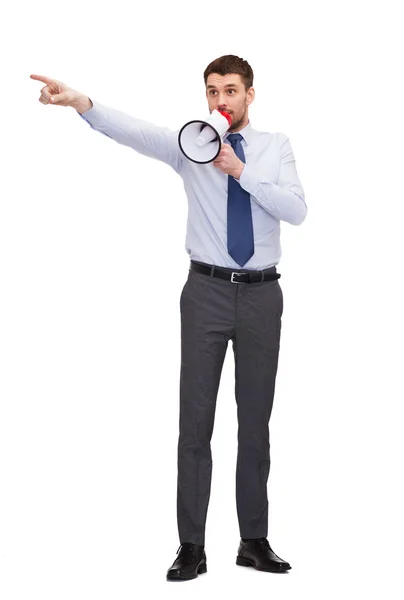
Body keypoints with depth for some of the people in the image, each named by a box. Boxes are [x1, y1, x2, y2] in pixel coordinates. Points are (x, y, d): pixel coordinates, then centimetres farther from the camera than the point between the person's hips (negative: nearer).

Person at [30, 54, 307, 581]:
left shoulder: (276, 146, 6)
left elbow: (297, 211, -9)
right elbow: (135, 132, -17)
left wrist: (240, 171, -19)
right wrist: (81, 103, -35)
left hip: (262, 293, 1)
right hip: (208, 290, -1)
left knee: (256, 419, 8)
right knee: (196, 419, -2)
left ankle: (255, 541, 18)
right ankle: (192, 547, 5)